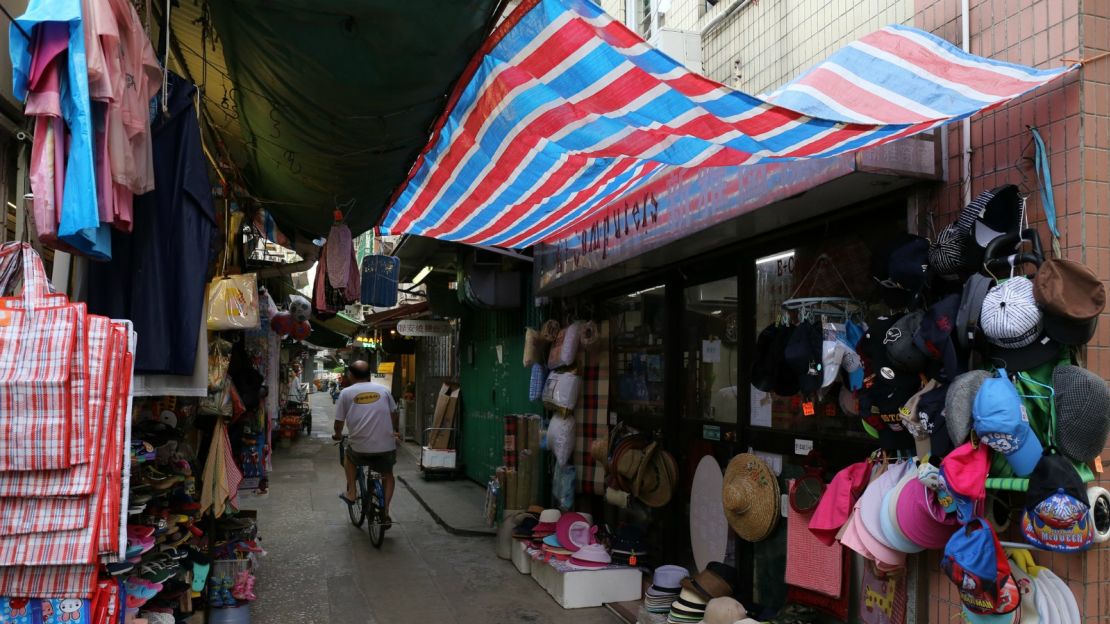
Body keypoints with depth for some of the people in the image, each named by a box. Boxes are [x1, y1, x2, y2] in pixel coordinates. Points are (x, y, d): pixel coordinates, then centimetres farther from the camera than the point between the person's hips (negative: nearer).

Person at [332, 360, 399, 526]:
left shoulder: (346, 393, 1)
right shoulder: (383, 389, 6)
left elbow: (339, 422, 3)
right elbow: (395, 413, 15)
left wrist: (338, 435, 24)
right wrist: (394, 431, 33)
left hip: (360, 448, -1)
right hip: (386, 446, 1)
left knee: (348, 456, 34)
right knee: (387, 474, 25)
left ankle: (351, 492, 27)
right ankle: (385, 513, 16)